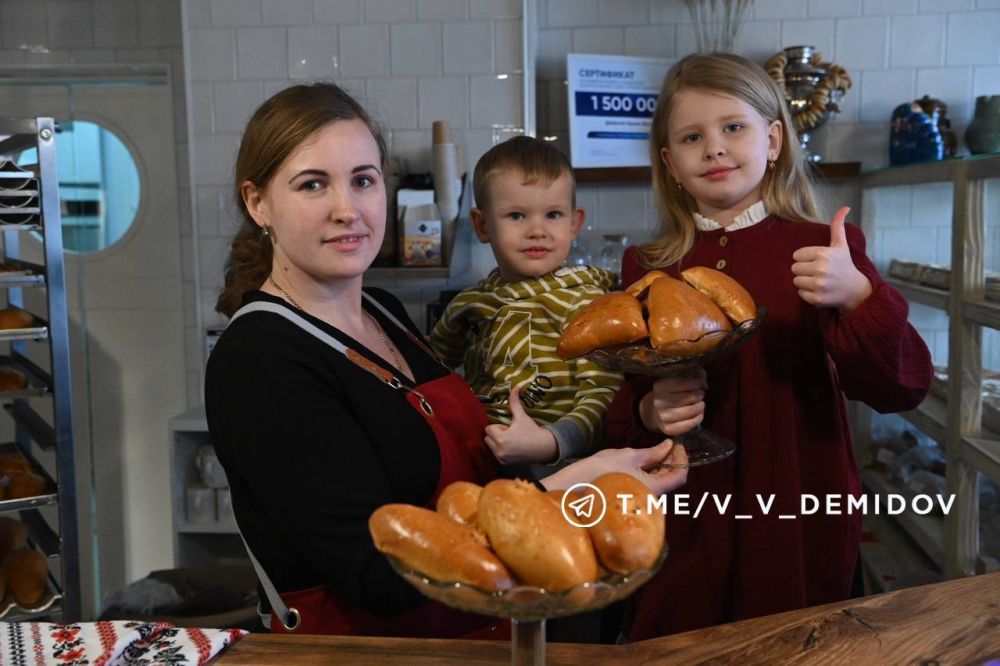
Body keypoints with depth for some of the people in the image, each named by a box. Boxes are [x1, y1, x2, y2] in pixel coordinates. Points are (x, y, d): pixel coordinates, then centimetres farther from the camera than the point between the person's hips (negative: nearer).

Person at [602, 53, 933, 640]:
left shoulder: (823, 252, -6)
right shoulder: (649, 269, 0)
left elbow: (902, 388, -11)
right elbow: (622, 410, 8)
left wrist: (858, 297, -26)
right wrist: (648, 413, -14)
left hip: (800, 522, -1)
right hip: (687, 526, 2)